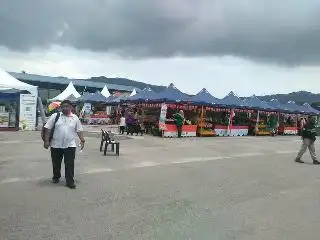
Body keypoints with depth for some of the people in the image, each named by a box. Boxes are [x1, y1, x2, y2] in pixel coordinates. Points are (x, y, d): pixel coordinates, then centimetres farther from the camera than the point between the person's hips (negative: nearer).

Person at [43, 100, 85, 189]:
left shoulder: (75, 118, 5)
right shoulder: (55, 116, 1)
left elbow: (79, 130, 9)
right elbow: (48, 128, -1)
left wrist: (82, 140, 0)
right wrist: (46, 141, -7)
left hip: (70, 146, 0)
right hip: (56, 145, 1)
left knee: (70, 165, -2)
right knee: (56, 163, 15)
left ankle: (70, 181, 7)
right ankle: (56, 177, 38)